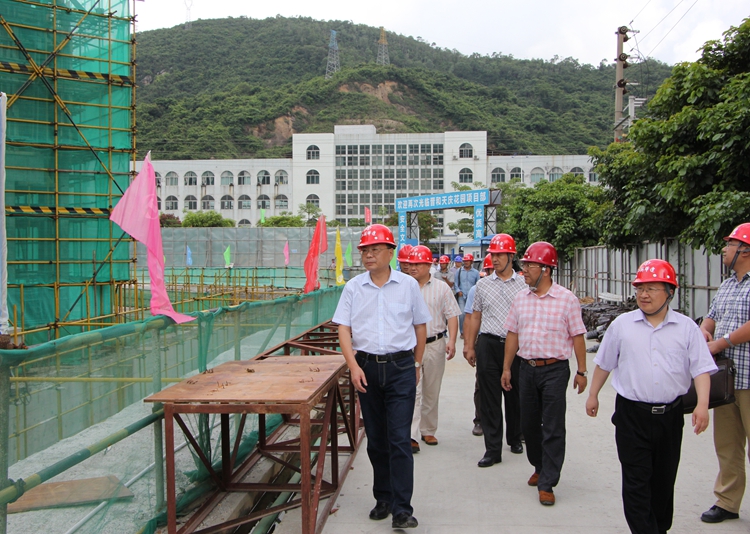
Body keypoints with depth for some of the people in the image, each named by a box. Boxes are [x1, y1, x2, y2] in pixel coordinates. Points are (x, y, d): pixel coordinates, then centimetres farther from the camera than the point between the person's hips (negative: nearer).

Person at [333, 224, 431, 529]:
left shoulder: (408, 285, 1)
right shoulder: (353, 287, 3)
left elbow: (420, 326, 10)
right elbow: (343, 329, 0)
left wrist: (416, 364, 13)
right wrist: (354, 366, -12)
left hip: (400, 367, -2)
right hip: (366, 367, 2)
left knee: (399, 439, -7)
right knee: (376, 439, 12)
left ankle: (402, 510, 0)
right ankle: (383, 499, 27)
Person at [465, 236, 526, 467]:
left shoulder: (523, 284, 2)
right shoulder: (482, 285, 8)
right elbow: (476, 317, 12)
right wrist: (470, 346, 9)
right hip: (488, 345, 1)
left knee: (514, 395, 11)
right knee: (489, 398, 1)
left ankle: (514, 438, 33)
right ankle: (492, 449, 7)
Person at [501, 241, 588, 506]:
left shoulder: (566, 299, -6)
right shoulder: (520, 298, 7)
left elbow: (577, 336, -3)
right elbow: (512, 334, 11)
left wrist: (581, 371, -4)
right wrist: (506, 368, 11)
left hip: (555, 369, -5)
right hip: (527, 368, 5)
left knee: (553, 429, -1)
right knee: (528, 424, 14)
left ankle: (547, 483, 8)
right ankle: (540, 467, 36)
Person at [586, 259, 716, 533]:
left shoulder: (687, 327, 1)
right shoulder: (622, 324, 2)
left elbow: (701, 368, -3)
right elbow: (604, 363, 10)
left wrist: (702, 404, -16)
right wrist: (593, 395, 15)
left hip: (670, 415, 1)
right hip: (632, 414, -1)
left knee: (664, 479, 15)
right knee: (636, 480, -3)